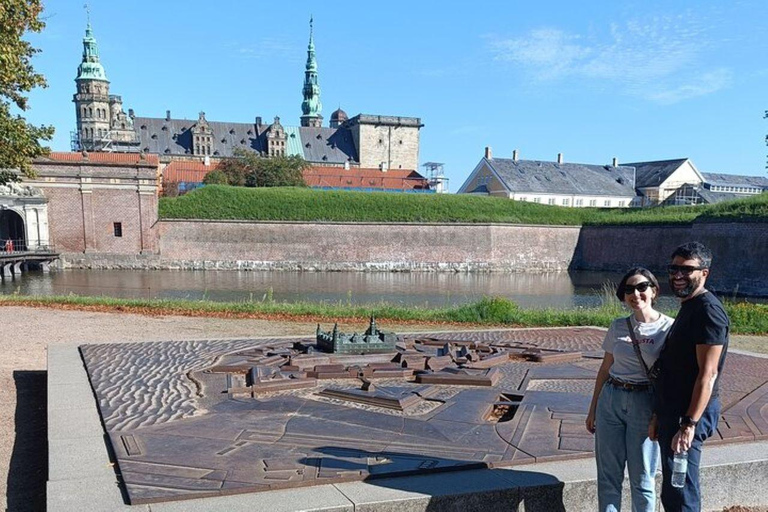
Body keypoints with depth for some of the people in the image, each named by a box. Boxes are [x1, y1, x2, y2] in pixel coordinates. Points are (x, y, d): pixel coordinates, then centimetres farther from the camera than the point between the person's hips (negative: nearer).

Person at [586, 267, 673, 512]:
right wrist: (593, 409, 13)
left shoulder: (668, 327, -7)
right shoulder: (618, 327, 5)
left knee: (642, 478, 6)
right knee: (608, 474, 9)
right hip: (610, 400, 4)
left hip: (645, 405, -4)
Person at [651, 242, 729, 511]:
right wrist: (660, 415, 18)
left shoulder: (708, 311, -16)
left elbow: (708, 373, -22)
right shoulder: (688, 307, 14)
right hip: (672, 411, 10)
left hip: (690, 414, -10)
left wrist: (689, 424, -25)